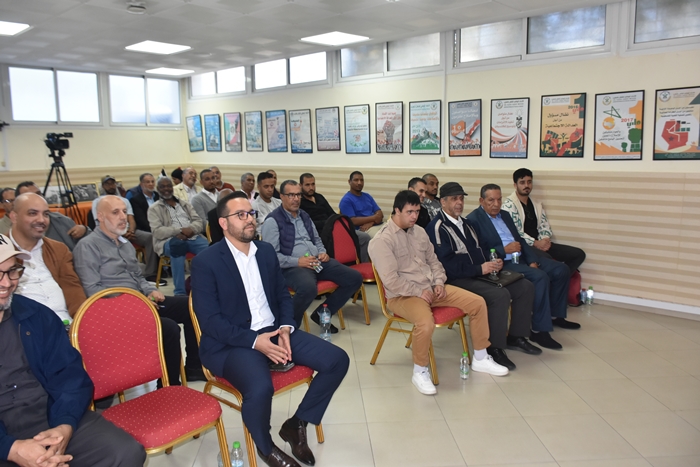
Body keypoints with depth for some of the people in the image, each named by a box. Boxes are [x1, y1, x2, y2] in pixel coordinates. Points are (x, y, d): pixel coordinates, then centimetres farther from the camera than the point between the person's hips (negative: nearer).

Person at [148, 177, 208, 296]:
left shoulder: (185, 203, 23)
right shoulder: (154, 208, 9)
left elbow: (199, 221, 13)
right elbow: (157, 231, -4)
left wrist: (191, 229, -11)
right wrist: (180, 230, -17)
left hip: (192, 237, 3)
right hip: (170, 240, -3)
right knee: (177, 247, -41)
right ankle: (180, 292, -36)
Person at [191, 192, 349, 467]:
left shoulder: (266, 251, 9)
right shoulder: (205, 263, -9)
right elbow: (210, 321, -13)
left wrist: (285, 329, -8)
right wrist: (255, 340, -22)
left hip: (274, 332, 6)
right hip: (231, 343, -6)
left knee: (337, 360, -9)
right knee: (260, 389, -35)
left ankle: (296, 425, 11)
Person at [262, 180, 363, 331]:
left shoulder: (305, 216, 18)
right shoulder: (273, 221, -6)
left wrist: (323, 252, 5)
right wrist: (297, 261, -20)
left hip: (317, 261, 8)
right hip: (292, 267, -8)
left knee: (355, 278, -5)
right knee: (308, 288, -41)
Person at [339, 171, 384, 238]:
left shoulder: (367, 196, 21)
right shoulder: (346, 200, -1)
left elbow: (380, 213, 13)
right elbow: (353, 221, -11)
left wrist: (371, 222, -9)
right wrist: (374, 218, -8)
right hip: (363, 229, -7)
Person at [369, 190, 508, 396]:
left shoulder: (419, 232, 10)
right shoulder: (381, 240, -14)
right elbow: (391, 281, -19)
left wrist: (439, 282, 0)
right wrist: (419, 292, -16)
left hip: (431, 288, 8)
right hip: (402, 295, -7)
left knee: (477, 302, -1)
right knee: (426, 323, -38)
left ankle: (480, 359, 15)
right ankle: (419, 372, -10)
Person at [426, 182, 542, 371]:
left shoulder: (464, 222, 17)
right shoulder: (437, 227, -13)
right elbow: (446, 265, -21)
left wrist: (493, 262, 2)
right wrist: (480, 269, -22)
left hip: (480, 273, 10)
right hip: (457, 280, -10)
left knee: (525, 287, 3)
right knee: (500, 295, -30)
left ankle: (515, 336, 15)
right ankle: (494, 348, -13)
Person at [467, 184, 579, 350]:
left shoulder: (504, 215, 17)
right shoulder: (473, 220, -9)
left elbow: (520, 240, 16)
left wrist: (532, 260, 1)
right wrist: (504, 250, -19)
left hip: (521, 258, 9)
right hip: (502, 264, -9)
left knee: (561, 269, 3)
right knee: (540, 277, -28)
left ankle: (555, 315, 19)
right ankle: (539, 330, -20)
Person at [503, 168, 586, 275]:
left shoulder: (537, 205, 20)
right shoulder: (509, 204, -4)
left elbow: (544, 226, 16)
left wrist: (545, 240, -7)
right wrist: (535, 243, -18)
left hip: (540, 244, 8)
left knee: (579, 254, -3)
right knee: (546, 259, -37)